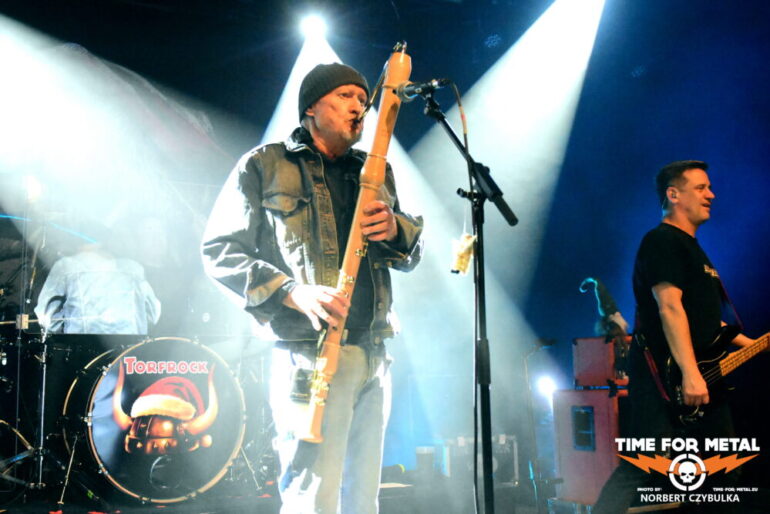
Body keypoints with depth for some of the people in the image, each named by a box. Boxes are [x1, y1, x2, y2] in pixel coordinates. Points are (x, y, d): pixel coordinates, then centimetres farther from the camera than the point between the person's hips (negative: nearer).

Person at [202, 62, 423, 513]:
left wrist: (394, 229, -6)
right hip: (310, 354, -6)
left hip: (374, 355, 6)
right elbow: (220, 250, -3)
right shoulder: (263, 166, 3)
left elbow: (411, 256, 19)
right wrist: (293, 292, -17)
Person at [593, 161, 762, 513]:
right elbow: (670, 307, -21)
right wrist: (690, 374, -28)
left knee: (723, 475, 13)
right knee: (642, 471, -15)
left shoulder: (691, 247, 22)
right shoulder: (662, 241, -9)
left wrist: (751, 345, 20)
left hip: (702, 383, 10)